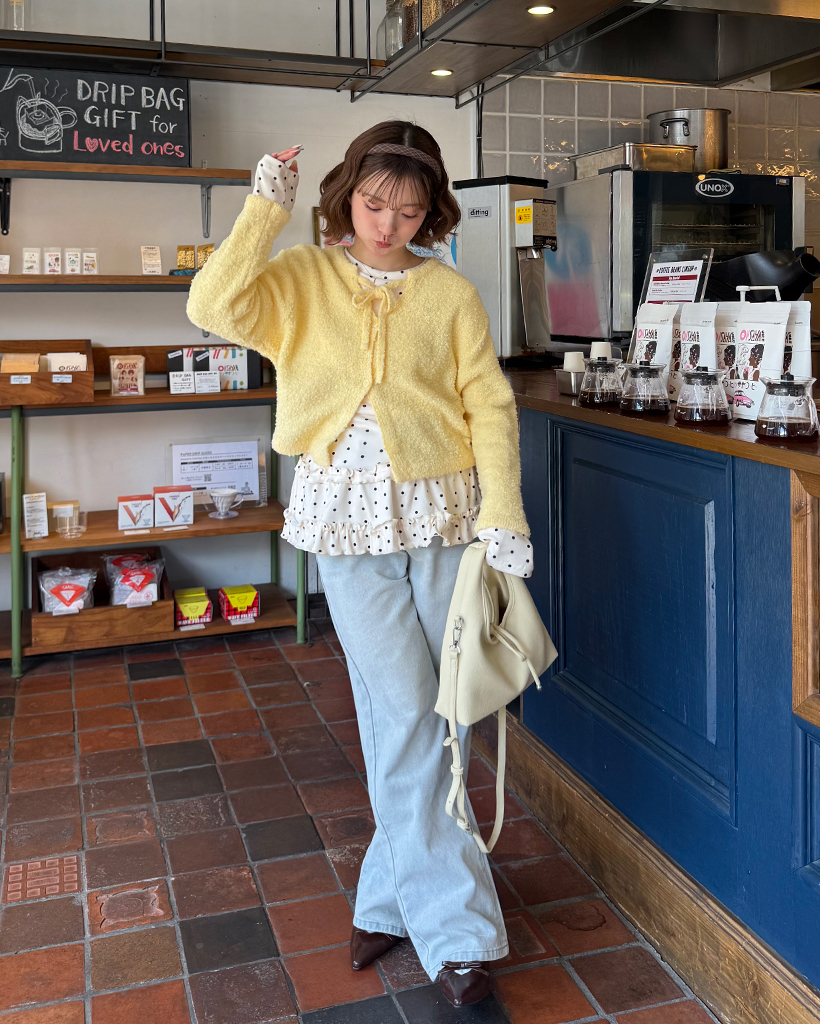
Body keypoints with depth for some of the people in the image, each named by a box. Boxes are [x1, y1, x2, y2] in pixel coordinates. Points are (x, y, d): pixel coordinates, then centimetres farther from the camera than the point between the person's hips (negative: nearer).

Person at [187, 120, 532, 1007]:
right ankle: (454, 929, 11)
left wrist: (503, 514, -8)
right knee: (405, 718, -2)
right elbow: (214, 307, -12)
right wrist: (265, 208, -8)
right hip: (352, 520, -1)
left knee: (440, 717, 6)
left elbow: (489, 404, 1)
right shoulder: (302, 280, 5)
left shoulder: (450, 294, 6)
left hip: (444, 517, 2)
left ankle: (393, 896, 25)